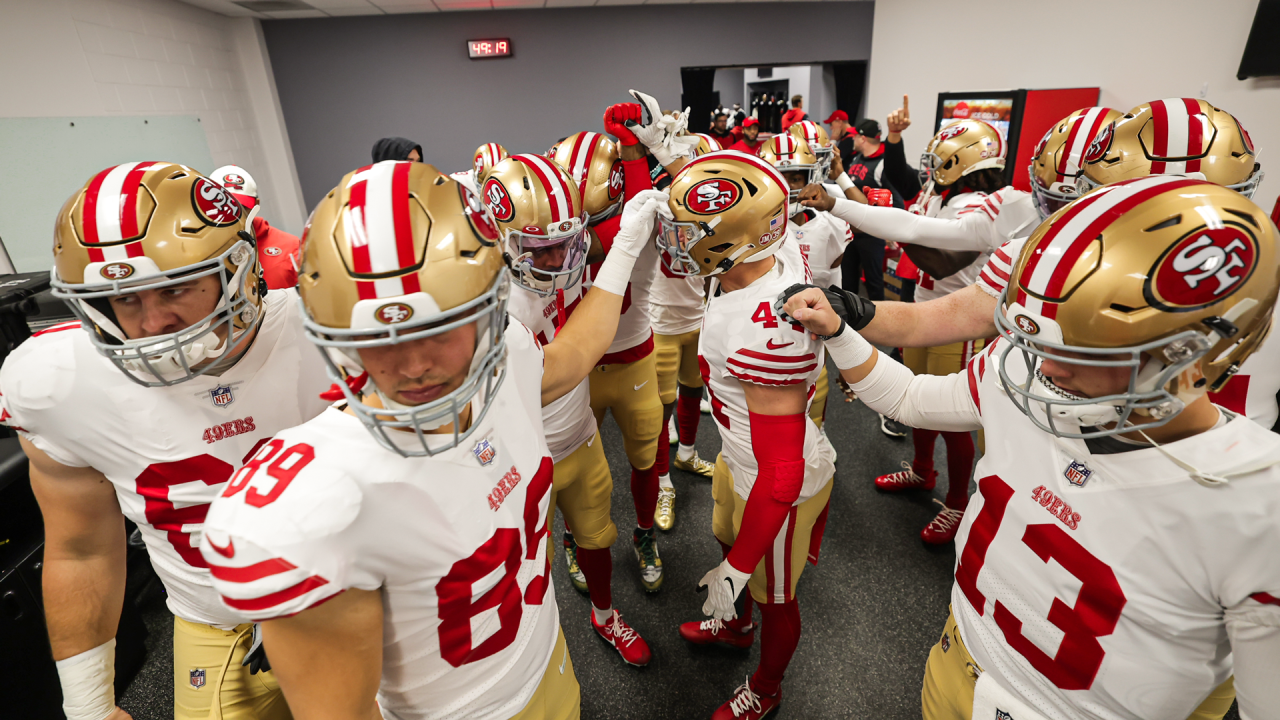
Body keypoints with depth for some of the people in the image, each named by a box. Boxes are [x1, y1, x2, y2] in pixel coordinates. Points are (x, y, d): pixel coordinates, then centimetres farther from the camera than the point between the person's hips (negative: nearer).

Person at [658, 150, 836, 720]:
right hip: (739, 460, 8)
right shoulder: (770, 253, -16)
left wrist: (736, 570, -23)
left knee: (773, 598, 21)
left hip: (779, 486, -8)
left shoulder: (770, 332, -40)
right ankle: (736, 625, 67)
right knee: (728, 540, 33)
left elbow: (781, 473, -33)